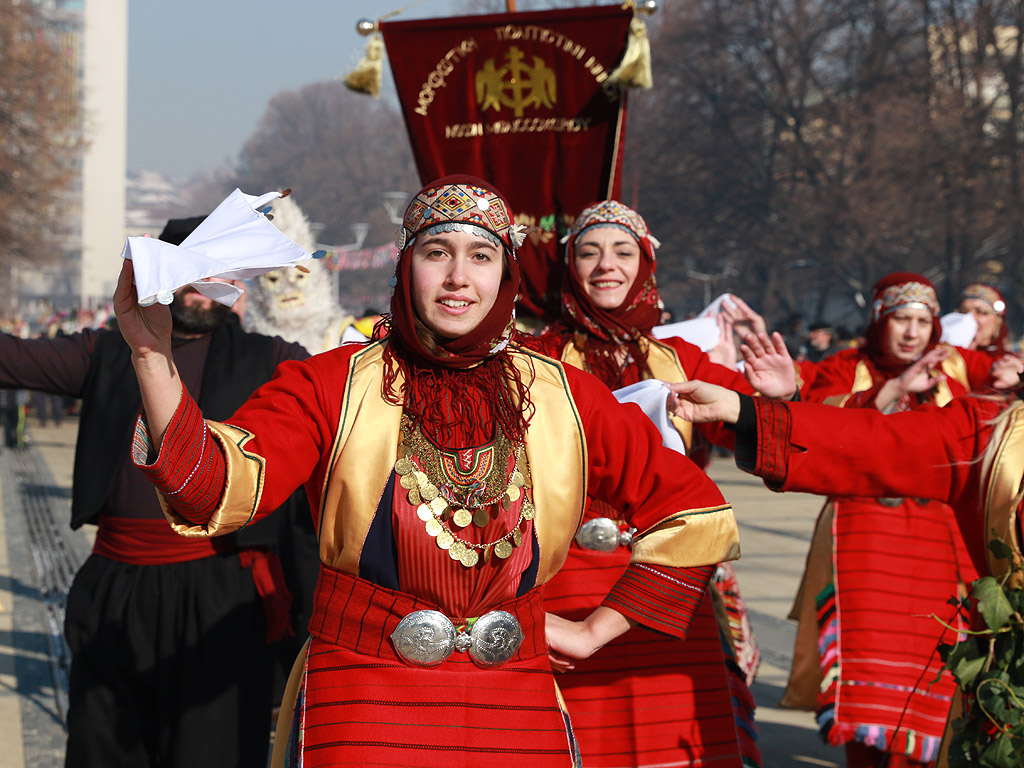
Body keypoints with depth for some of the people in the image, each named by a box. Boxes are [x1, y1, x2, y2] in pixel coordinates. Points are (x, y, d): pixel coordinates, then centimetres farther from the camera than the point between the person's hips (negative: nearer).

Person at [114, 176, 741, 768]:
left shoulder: (562, 397, 4)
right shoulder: (333, 385, -2)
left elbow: (697, 516, 11)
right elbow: (217, 486, -18)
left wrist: (596, 631, 7)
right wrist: (153, 355, -31)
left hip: (518, 714, 2)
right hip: (361, 706, -2)